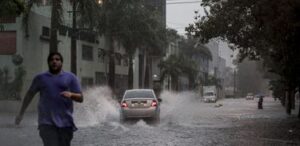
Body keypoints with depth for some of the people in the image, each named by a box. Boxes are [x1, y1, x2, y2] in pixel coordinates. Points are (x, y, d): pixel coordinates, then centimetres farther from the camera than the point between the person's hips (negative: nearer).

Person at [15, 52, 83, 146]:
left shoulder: (70, 77, 9)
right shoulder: (40, 78, 11)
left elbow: (80, 98, 6)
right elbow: (29, 94, 22)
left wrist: (71, 95, -16)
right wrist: (21, 114, 23)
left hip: (65, 122, 1)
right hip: (47, 123, -1)